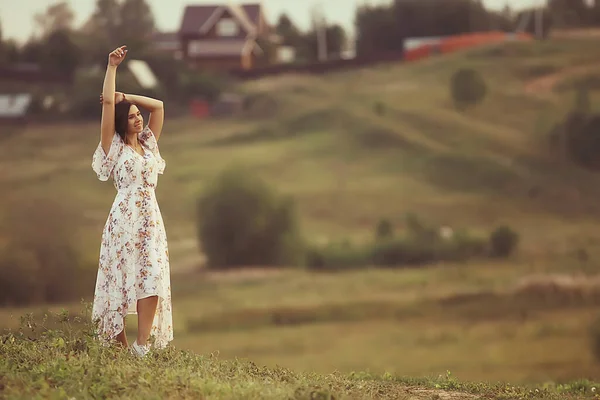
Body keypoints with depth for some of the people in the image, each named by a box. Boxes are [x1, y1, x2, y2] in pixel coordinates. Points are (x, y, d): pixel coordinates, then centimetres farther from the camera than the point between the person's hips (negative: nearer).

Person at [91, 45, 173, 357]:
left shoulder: (148, 144, 16)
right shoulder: (113, 146, 2)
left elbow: (158, 106, 20)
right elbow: (107, 103, -6)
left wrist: (125, 97, 15)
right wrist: (112, 68, -2)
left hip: (151, 219, 5)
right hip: (124, 219, -5)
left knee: (153, 281, -7)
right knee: (122, 278, -5)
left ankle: (142, 346, -9)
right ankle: (120, 348, -1)